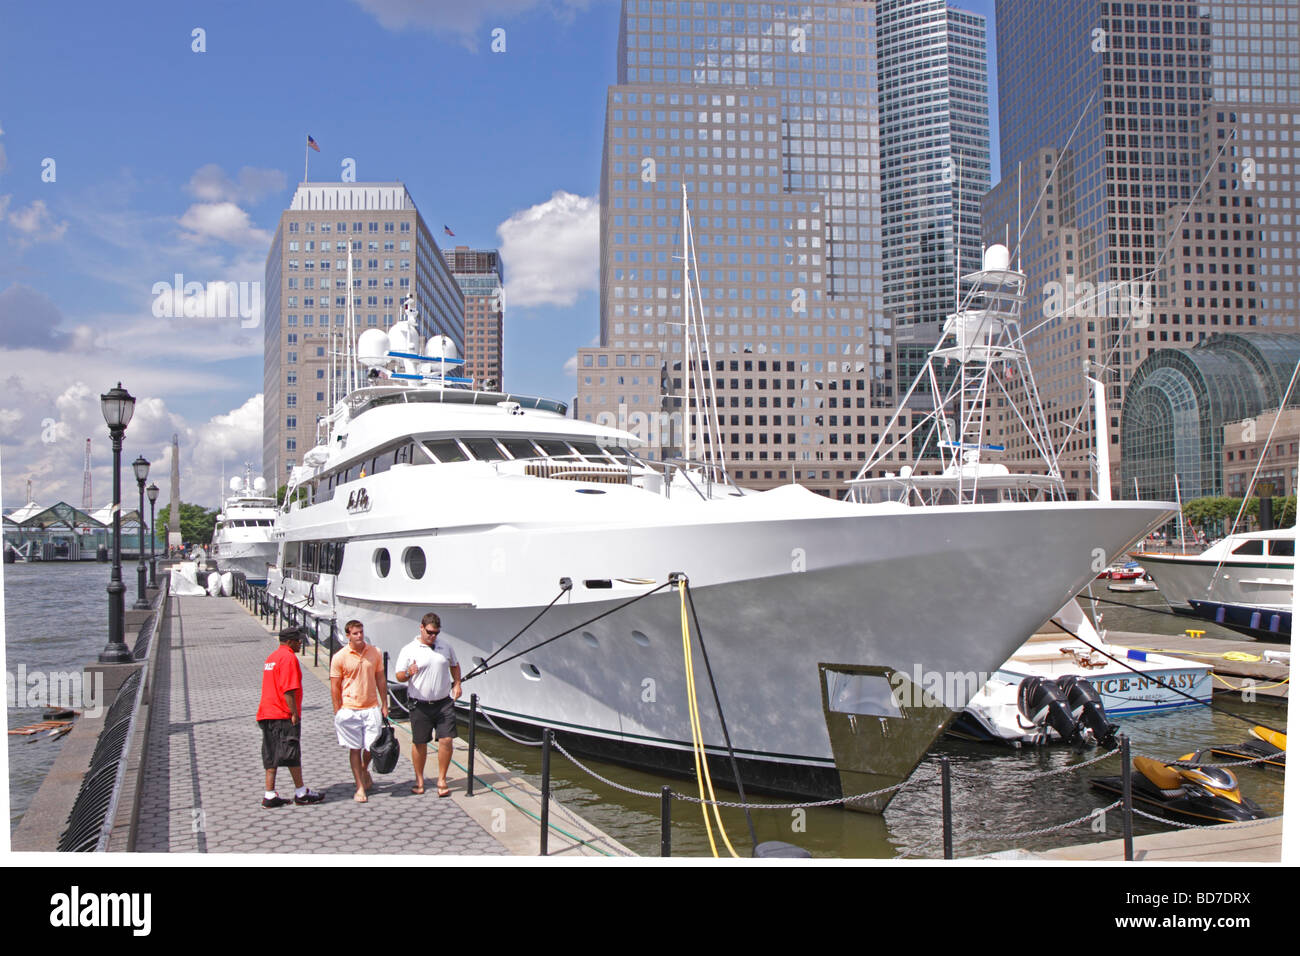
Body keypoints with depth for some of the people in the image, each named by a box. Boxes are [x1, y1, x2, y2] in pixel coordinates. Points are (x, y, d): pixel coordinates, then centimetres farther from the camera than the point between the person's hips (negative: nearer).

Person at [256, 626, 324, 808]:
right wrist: (295, 713, -18)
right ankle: (301, 793, 6)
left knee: (271, 755, 9)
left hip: (267, 714, 9)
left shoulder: (272, 656, 19)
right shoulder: (288, 657, -13)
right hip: (284, 716, -9)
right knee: (291, 753, -2)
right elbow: (289, 689, -20)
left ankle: (269, 796, 10)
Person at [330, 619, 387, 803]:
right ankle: (360, 787, 14)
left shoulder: (375, 652, 3)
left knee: (372, 746, 2)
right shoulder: (339, 657, -5)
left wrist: (384, 705, 9)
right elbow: (335, 687, -1)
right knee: (355, 748, 4)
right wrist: (338, 713, -4)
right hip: (349, 709, -2)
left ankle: (364, 771, 34)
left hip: (372, 707, 2)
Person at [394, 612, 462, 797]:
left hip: (444, 703, 2)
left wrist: (457, 684, 10)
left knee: (446, 740, -5)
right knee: (419, 743, 7)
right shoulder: (409, 650, -2)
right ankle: (419, 780, 24)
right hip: (420, 705, -2)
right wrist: (408, 673, -26)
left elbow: (455, 665, 24)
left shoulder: (445, 646, 9)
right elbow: (399, 676, -4)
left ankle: (442, 780, 8)